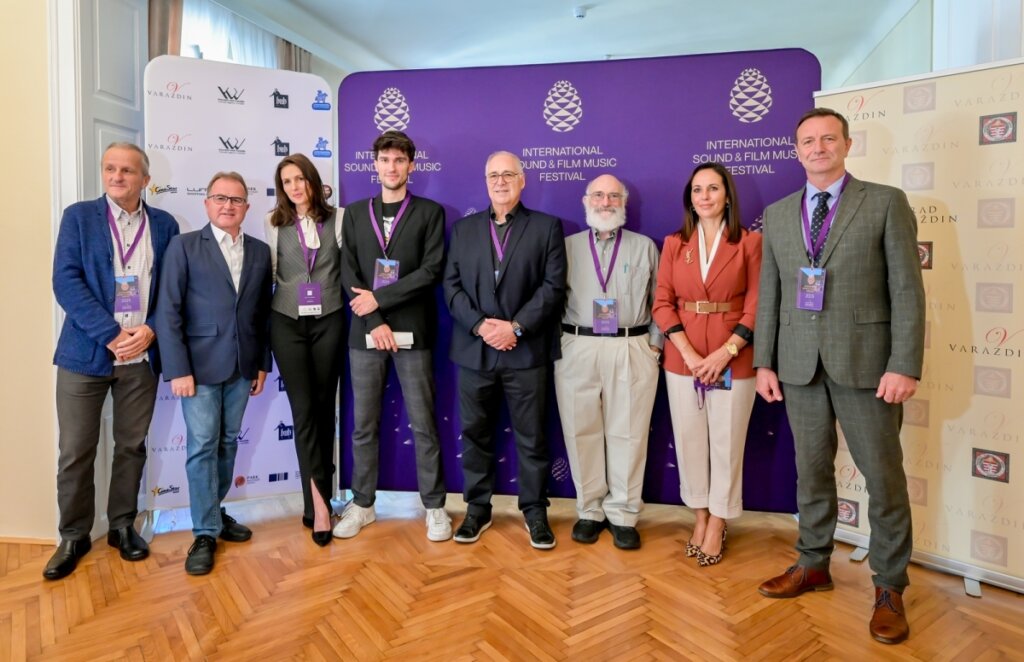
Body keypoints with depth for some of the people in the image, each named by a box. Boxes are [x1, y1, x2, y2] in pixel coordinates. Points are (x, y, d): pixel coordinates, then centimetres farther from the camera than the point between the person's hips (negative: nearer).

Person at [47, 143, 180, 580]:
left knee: (132, 446, 11)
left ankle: (122, 525, 27)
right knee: (75, 451, 5)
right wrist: (110, 334, -16)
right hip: (85, 353, -1)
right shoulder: (78, 216, 3)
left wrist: (151, 330, -12)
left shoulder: (164, 225, 7)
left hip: (142, 356, 1)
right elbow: (66, 282, -7)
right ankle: (74, 535, 22)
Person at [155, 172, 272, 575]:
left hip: (241, 366, 4)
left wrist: (263, 363, 9)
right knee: (202, 446, -1)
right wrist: (177, 369, -13)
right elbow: (168, 312, -7)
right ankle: (205, 533, 10)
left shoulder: (260, 252, 9)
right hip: (199, 364, -3)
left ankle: (214, 512, 29)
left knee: (228, 443, 12)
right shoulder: (184, 246, -1)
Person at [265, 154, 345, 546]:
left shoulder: (336, 220, 3)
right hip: (287, 323, 0)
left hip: (329, 321, 0)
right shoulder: (275, 224, 5)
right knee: (303, 409, -5)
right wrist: (258, 326, 4)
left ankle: (317, 500, 20)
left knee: (324, 408, 6)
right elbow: (267, 275, 7)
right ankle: (319, 502, -1)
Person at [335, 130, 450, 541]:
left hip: (412, 331, -2)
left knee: (423, 424, 3)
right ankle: (362, 504, 23)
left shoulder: (430, 212, 4)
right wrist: (374, 321, -9)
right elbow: (348, 274, 4)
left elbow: (432, 269, -8)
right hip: (365, 331, 3)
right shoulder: (355, 213, 12)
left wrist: (379, 298, -12)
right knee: (364, 424, 9)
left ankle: (434, 506, 15)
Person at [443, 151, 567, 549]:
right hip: (474, 350, 3)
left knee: (531, 437, 6)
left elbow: (553, 287, -5)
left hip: (526, 351, -2)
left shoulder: (547, 227, 4)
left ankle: (535, 510, 22)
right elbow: (451, 285, 5)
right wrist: (479, 324, -10)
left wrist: (516, 327, -14)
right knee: (475, 433, 11)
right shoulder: (464, 228, 12)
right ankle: (477, 508, 26)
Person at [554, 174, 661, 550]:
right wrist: (558, 344, 0)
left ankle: (623, 515, 14)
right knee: (581, 433, 5)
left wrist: (654, 345, 1)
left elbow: (659, 302, 10)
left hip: (632, 350, 0)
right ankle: (590, 511, 19)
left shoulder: (645, 247, 11)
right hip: (576, 350, 1)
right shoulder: (567, 246, 11)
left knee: (627, 434, 2)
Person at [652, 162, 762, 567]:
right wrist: (689, 353, -10)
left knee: (726, 443, 5)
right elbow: (662, 304, 1)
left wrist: (724, 353, -14)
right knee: (689, 440, 9)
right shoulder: (674, 243, 6)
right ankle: (700, 515, 28)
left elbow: (756, 306, -3)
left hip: (732, 360, -2)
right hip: (683, 359, 2)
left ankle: (717, 524, 22)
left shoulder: (749, 242, 0)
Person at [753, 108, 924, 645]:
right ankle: (813, 564, 30)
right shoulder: (777, 214, 11)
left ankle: (889, 586, 22)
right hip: (798, 363, 3)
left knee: (883, 475, 5)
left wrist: (905, 365, -12)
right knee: (811, 469, 14)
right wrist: (764, 362, 6)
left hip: (865, 360, -3)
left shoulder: (886, 203, 0)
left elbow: (907, 289, -4)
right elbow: (769, 294, 10)